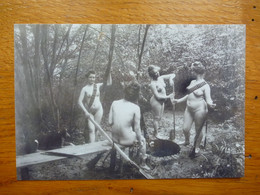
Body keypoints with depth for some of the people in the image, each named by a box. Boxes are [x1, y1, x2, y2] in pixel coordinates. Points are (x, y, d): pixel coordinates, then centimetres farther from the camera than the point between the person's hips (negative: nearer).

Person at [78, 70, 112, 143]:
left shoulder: (97, 86, 3)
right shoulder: (85, 89, -5)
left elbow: (109, 83, 9)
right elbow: (80, 101, -8)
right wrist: (85, 112, -16)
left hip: (98, 110, 2)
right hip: (89, 112, -2)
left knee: (96, 129, 9)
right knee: (91, 129, -9)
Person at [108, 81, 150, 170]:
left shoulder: (115, 103, -6)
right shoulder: (135, 108, -16)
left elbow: (110, 122, -2)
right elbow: (137, 128, -11)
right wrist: (140, 141, 5)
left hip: (114, 138, 5)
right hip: (127, 140, -4)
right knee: (143, 140, 27)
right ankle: (143, 163, 37)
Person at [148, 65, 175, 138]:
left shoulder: (161, 78, 0)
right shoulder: (153, 84, -21)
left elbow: (173, 75, 7)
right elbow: (157, 96, -23)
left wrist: (170, 79, -15)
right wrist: (168, 97, -19)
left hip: (161, 101, 8)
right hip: (156, 101, -8)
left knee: (159, 117, 18)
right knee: (156, 118, 4)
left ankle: (156, 131, 33)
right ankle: (156, 134, 17)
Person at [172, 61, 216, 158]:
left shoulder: (205, 86, -11)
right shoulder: (192, 82, 10)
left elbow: (208, 99, -18)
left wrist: (211, 104, -40)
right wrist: (179, 100, 26)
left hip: (199, 110, -6)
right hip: (189, 109, 6)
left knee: (198, 130, 8)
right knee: (185, 129, 8)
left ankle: (196, 148, 28)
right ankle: (187, 141, 38)